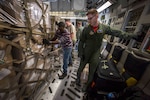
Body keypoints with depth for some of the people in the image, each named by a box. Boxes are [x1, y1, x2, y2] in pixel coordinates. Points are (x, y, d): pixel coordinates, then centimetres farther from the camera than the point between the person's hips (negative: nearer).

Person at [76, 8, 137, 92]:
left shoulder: (104, 27, -6)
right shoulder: (86, 29, -12)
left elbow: (117, 32, 5)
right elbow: (81, 42, -7)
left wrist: (131, 36, 7)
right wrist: (80, 53, -9)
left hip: (95, 56, 1)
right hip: (85, 54, 0)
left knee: (92, 73, 16)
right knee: (81, 68, 21)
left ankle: (87, 85, 43)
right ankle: (78, 78, 53)